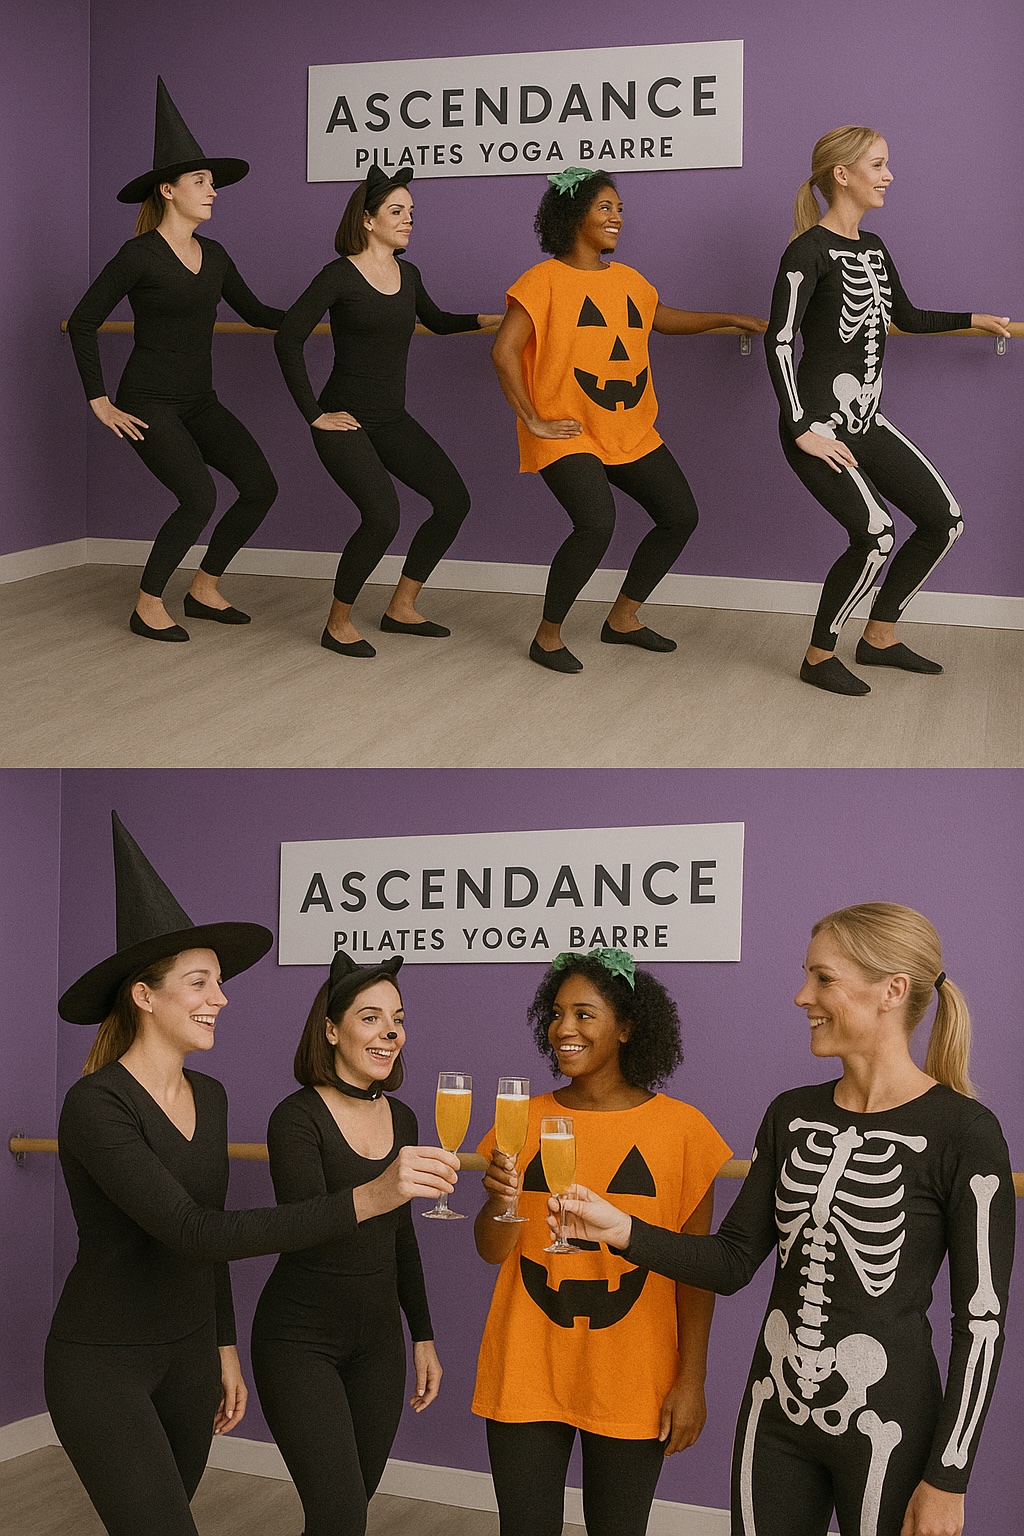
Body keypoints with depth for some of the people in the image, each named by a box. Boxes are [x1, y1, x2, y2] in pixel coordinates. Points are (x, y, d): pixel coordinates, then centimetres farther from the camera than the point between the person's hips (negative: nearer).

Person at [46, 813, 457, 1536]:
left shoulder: (209, 1097, 5)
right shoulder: (95, 1105, -22)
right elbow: (193, 1234, -32)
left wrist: (225, 1348, 18)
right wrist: (365, 1199, -39)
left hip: (189, 1352, 8)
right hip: (100, 1362, -8)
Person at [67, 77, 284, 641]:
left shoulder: (213, 255, 7)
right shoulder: (139, 255, -13)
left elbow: (255, 312, 19)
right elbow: (82, 322, -11)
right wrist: (99, 402, -12)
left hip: (199, 402, 7)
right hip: (147, 403, -7)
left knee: (260, 486, -3)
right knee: (200, 498, -21)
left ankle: (204, 589, 13)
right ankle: (148, 607, -3)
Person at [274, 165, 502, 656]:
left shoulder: (408, 274, 9)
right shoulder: (340, 275, -12)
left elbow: (436, 321, 29)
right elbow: (288, 339, -14)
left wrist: (489, 320, 12)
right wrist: (313, 414, -15)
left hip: (392, 421, 8)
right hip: (344, 422, -8)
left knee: (453, 500, 0)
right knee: (382, 515, -24)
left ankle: (401, 607, 14)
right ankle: (338, 624, -5)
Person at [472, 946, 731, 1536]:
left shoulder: (682, 1128, -5)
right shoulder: (524, 1121, 2)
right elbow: (493, 1251, 3)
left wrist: (692, 1379, -4)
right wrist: (500, 1201, -18)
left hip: (631, 1386, -2)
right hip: (526, 1374, 2)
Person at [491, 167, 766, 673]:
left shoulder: (627, 279, 12)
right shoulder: (545, 280, -9)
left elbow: (665, 319, 32)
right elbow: (504, 352, -15)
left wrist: (733, 319, 27)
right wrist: (533, 420, -15)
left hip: (630, 432, 8)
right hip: (568, 435, -8)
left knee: (680, 516, 7)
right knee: (596, 524, -27)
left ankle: (623, 617, 24)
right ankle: (548, 636, -7)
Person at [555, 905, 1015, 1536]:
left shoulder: (962, 1133, -13)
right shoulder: (792, 1116, 5)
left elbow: (981, 1318, -12)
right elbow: (733, 1261, 7)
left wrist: (948, 1480, -12)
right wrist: (623, 1230, -9)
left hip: (885, 1424, -5)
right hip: (776, 1408, 6)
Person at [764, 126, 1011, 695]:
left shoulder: (874, 249, 13)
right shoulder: (809, 251, -13)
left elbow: (906, 317, 29)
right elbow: (778, 342, -17)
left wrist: (973, 320, 34)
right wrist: (803, 430, -21)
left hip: (867, 422, 9)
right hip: (820, 428, -9)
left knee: (945, 518, 5)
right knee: (875, 534, -23)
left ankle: (879, 637, 19)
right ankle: (819, 658, -4)